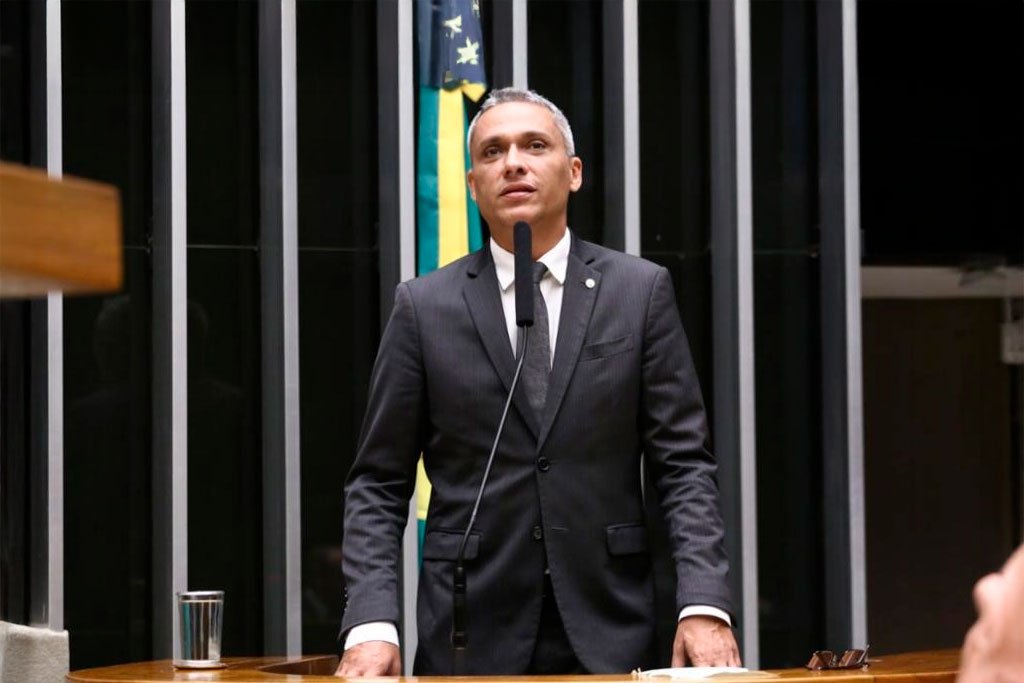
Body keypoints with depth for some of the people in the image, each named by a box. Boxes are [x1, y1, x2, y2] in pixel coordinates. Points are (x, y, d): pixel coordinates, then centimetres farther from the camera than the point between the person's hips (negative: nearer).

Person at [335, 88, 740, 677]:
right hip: (473, 639, 0)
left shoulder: (641, 291, 5)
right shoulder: (424, 307, 4)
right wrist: (372, 624, -10)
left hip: (608, 635, 0)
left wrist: (704, 605, -12)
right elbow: (378, 486, 4)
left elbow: (684, 464, 2)